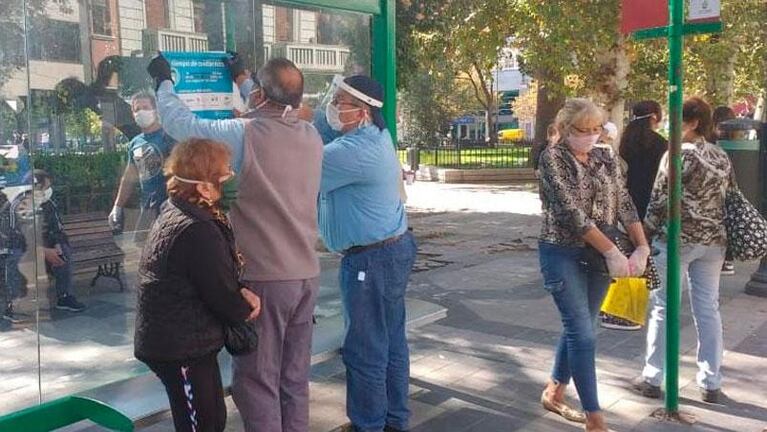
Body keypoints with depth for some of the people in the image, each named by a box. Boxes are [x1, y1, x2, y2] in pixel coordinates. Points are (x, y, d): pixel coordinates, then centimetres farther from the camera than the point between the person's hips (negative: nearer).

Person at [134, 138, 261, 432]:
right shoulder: (198, 232, -27)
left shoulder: (176, 211, 5)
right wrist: (246, 310, 1)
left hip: (174, 339, 10)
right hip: (180, 349, -10)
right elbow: (222, 297, -20)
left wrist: (240, 294, -7)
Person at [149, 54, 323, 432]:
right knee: (295, 379, 15)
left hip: (264, 278, -6)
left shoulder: (244, 134, -15)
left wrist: (163, 81, 17)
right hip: (307, 275, 6)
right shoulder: (312, 136, 4)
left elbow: (180, 123, -2)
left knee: (256, 382, 5)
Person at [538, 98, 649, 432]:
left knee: (579, 329, 13)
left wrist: (642, 247, -13)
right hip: (563, 254, -6)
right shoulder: (553, 157, -9)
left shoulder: (606, 159, 9)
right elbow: (571, 211, -18)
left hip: (599, 256, 6)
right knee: (583, 333, -5)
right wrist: (612, 251, -20)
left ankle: (553, 394, 31)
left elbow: (624, 204, 3)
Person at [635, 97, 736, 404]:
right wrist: (721, 236, 19)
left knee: (663, 306, 3)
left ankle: (652, 378, 9)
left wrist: (645, 234, -2)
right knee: (708, 309, 10)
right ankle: (711, 384, 16)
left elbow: (660, 200, -12)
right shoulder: (722, 157, 9)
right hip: (713, 241, 6)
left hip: (676, 239, -6)